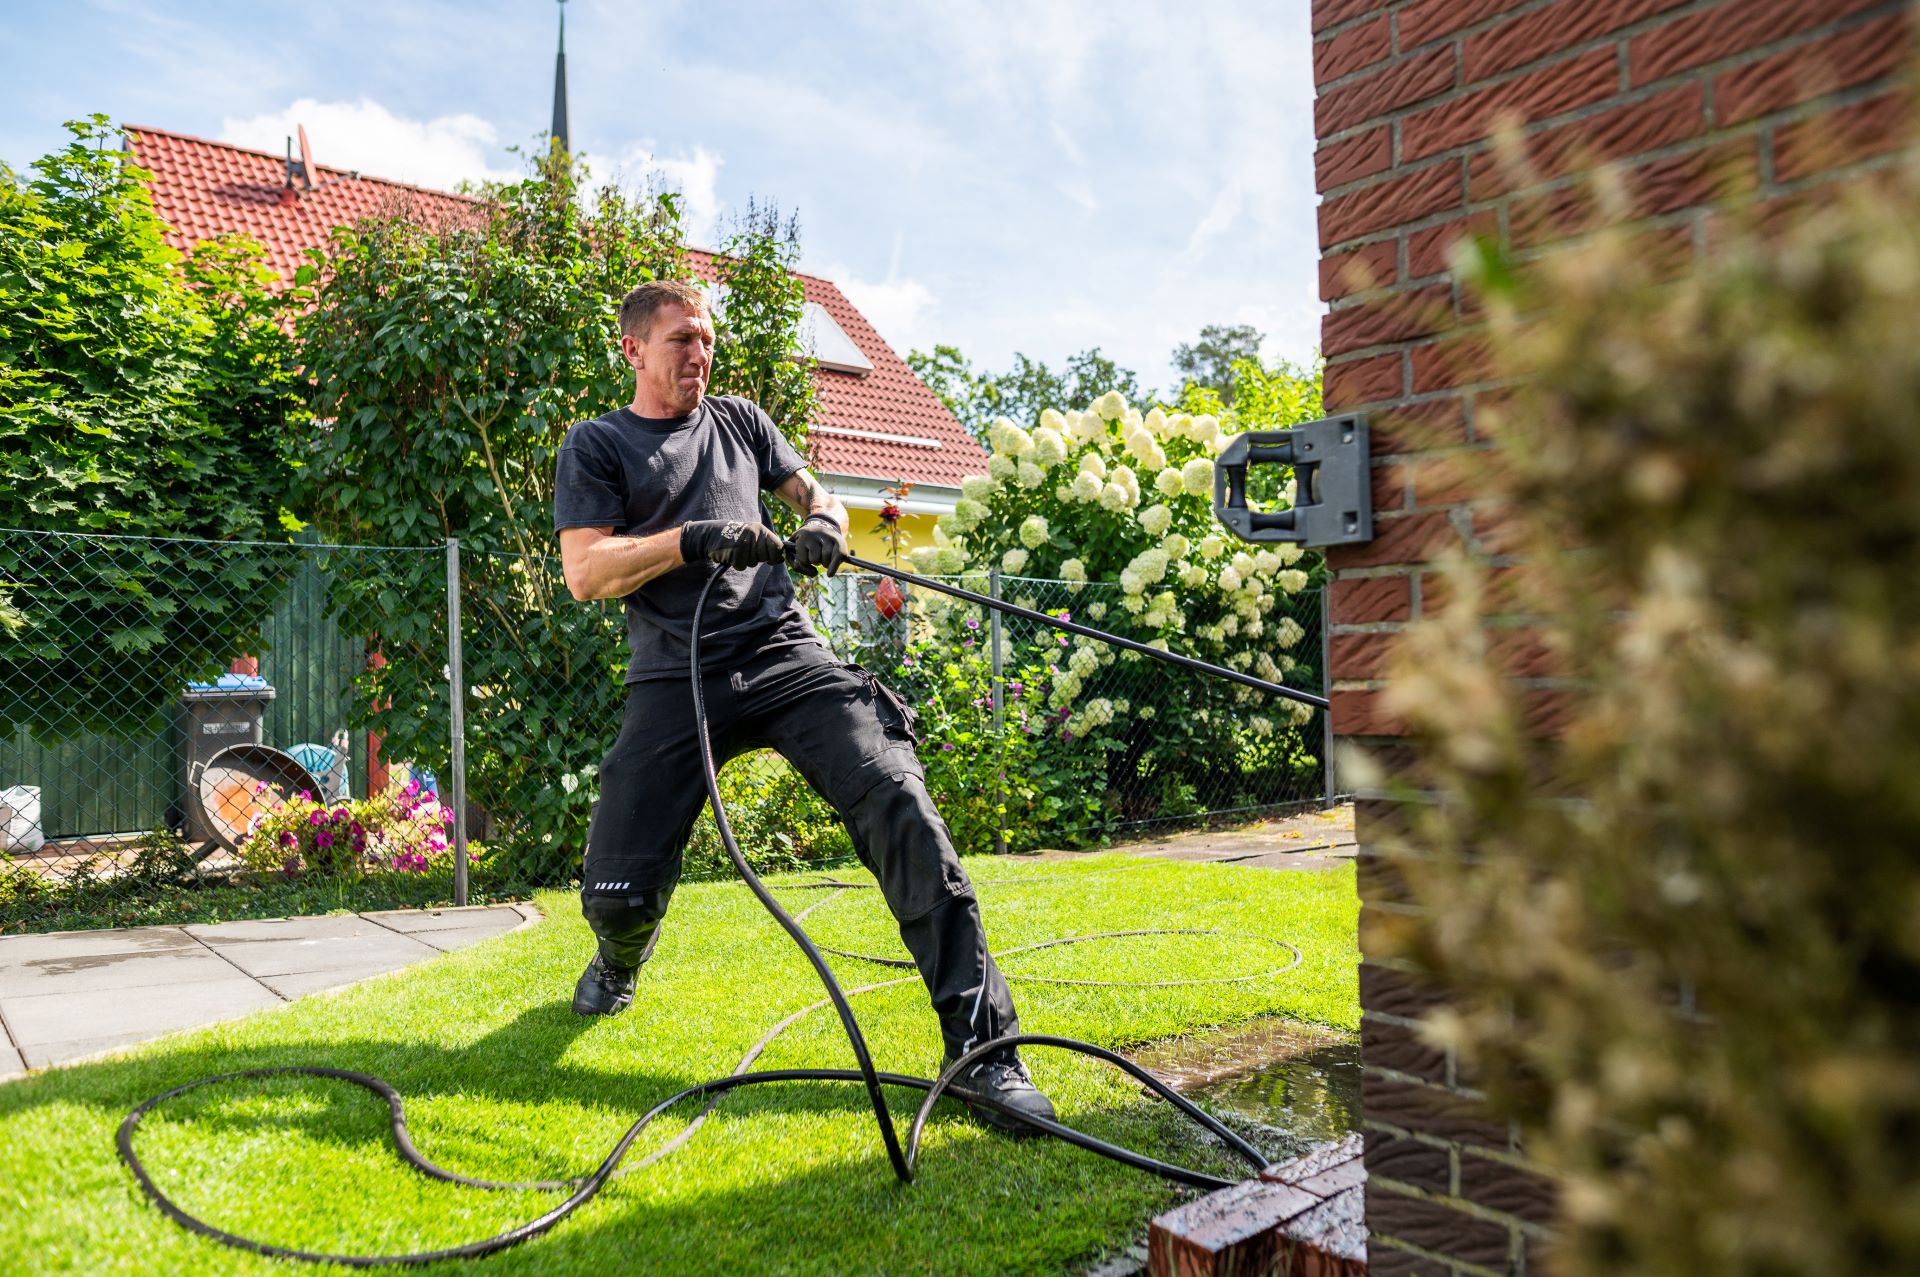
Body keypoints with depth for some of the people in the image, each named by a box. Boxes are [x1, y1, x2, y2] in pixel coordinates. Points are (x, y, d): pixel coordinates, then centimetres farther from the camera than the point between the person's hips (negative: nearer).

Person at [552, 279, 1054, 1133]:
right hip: (676, 679, -1)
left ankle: (983, 1045, -18)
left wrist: (824, 524, 0)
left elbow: (815, 494, 24)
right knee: (617, 894, -6)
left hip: (786, 656, 2)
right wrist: (693, 540, -13)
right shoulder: (597, 446, 12)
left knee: (900, 806, -21)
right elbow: (584, 572, 0)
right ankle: (620, 962, 36)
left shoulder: (740, 422, 22)